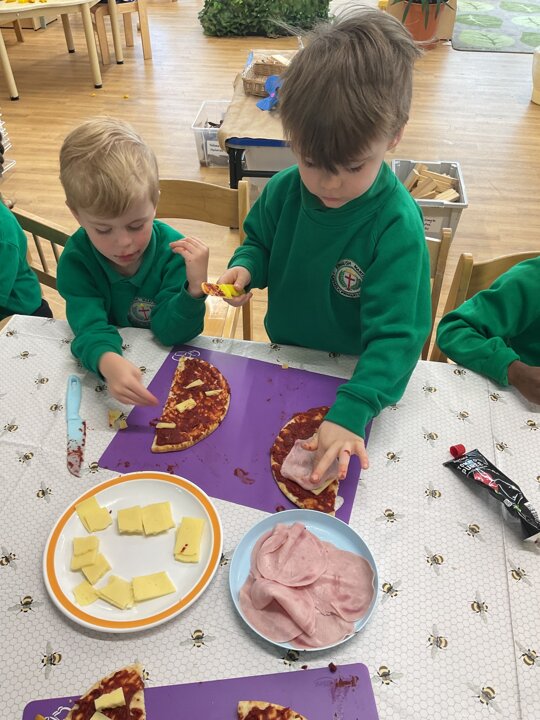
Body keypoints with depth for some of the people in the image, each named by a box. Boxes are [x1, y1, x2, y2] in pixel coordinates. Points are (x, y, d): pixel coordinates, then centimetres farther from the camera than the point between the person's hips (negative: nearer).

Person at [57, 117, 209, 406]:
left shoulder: (173, 250, -16)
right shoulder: (76, 259, -13)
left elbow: (169, 331, -18)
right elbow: (90, 327, -25)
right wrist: (109, 362, -47)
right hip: (106, 366, 1)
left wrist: (195, 288, -36)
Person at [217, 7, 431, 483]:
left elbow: (396, 335, -30)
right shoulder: (284, 191, -13)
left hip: (358, 377, -4)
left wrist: (351, 412, -44)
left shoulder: (397, 225, -27)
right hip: (282, 357, 5)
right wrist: (244, 268, -17)